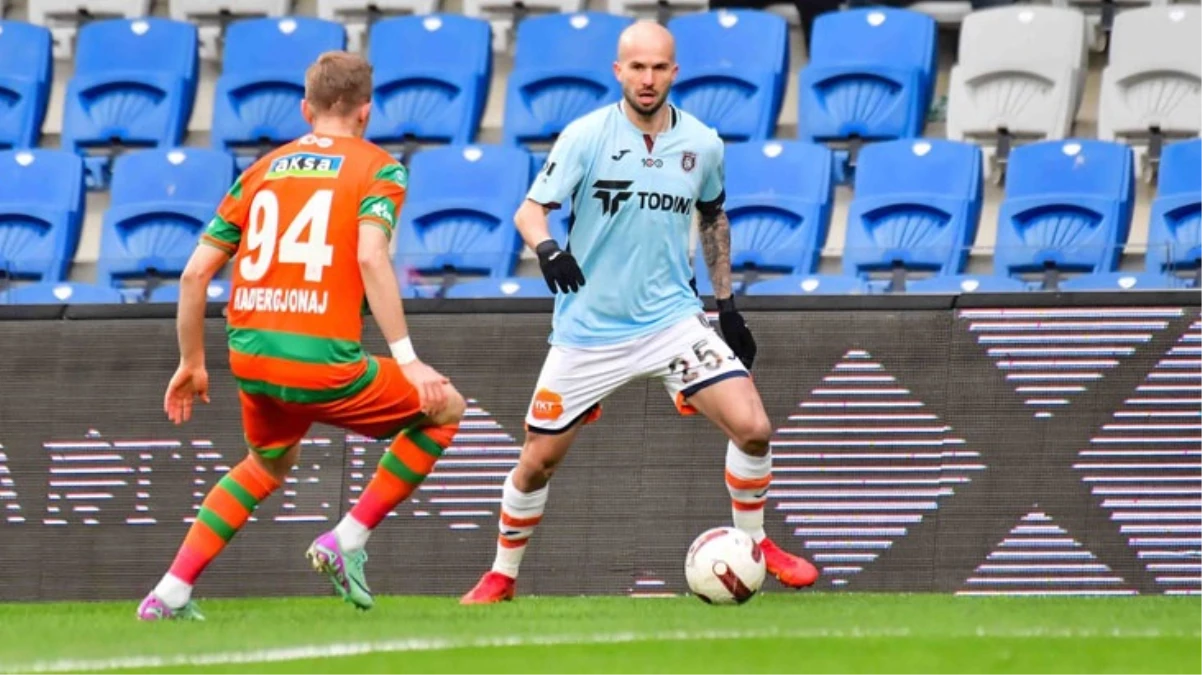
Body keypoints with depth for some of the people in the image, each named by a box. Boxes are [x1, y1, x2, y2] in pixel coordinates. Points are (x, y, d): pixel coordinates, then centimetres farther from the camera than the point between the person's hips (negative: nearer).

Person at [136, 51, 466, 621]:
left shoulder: (263, 170, 16)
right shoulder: (378, 169, 3)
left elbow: (196, 272, 13)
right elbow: (371, 258, -15)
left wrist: (191, 364, 24)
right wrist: (406, 359, -16)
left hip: (249, 360, 6)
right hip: (324, 366, -6)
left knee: (268, 465, 33)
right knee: (444, 409, 17)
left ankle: (170, 595, 23)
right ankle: (347, 542, 8)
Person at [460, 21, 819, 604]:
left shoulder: (702, 144, 0)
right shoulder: (587, 136, -10)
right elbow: (530, 210, -15)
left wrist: (727, 305, 16)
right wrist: (546, 248, -37)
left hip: (671, 318, 2)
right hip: (589, 329, -2)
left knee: (752, 427, -13)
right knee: (537, 462, 3)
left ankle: (753, 545, 10)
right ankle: (502, 576, 25)